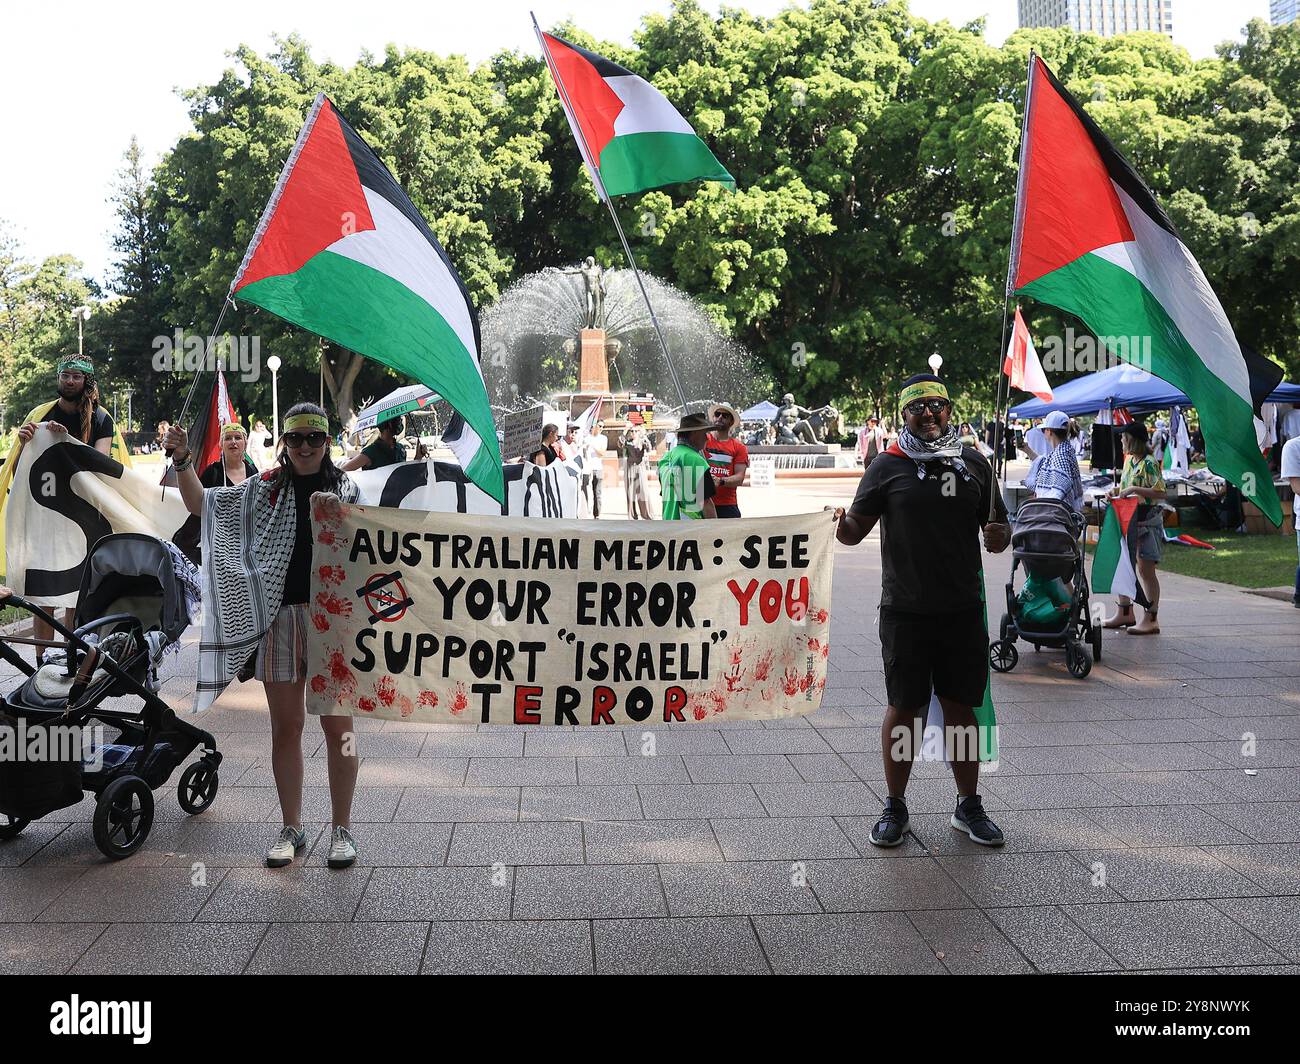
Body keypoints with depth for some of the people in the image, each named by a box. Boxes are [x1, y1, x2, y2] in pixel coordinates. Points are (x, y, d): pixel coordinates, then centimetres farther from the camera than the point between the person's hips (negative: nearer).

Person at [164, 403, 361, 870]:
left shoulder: (347, 490, 5)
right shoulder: (263, 489, 8)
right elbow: (200, 504, 11)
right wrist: (182, 460, -3)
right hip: (279, 617, 2)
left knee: (337, 725, 3)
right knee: (285, 728, 8)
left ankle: (342, 828, 15)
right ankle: (291, 828, 22)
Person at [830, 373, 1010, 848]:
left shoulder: (974, 464, 9)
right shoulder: (888, 466, 0)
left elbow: (998, 532, 15)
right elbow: (857, 528, -1)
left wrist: (998, 535, -8)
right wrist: (842, 527, -23)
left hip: (963, 611, 3)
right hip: (905, 610, -2)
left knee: (961, 706, 11)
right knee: (904, 707, 6)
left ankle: (968, 805, 26)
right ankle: (895, 807, 20)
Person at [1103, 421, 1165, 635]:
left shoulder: (1149, 463, -14)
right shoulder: (1129, 460, 13)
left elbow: (1160, 493, -20)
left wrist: (1134, 489, -23)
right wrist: (1118, 489, 7)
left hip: (1147, 522, -9)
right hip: (1128, 521, 9)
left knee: (1146, 570, -6)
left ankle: (1151, 620, 0)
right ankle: (1125, 613, 23)